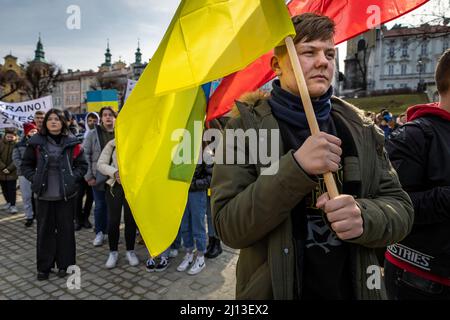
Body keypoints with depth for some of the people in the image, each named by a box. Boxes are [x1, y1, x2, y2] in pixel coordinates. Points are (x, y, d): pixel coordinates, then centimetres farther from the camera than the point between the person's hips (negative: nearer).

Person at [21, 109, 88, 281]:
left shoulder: (72, 142, -1)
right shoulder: (36, 142, 0)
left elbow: (82, 165, 4)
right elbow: (26, 165, 8)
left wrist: (73, 178, -9)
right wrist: (34, 179, -6)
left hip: (67, 194, 0)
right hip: (44, 195, 1)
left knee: (65, 229, 8)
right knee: (45, 230, 9)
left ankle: (64, 264, 23)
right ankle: (44, 266, 24)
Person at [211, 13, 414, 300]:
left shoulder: (361, 128, -1)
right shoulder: (247, 126, -12)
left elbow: (400, 209, 0)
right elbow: (229, 227, -18)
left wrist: (364, 217, -22)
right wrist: (296, 167, -29)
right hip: (274, 289, -3)